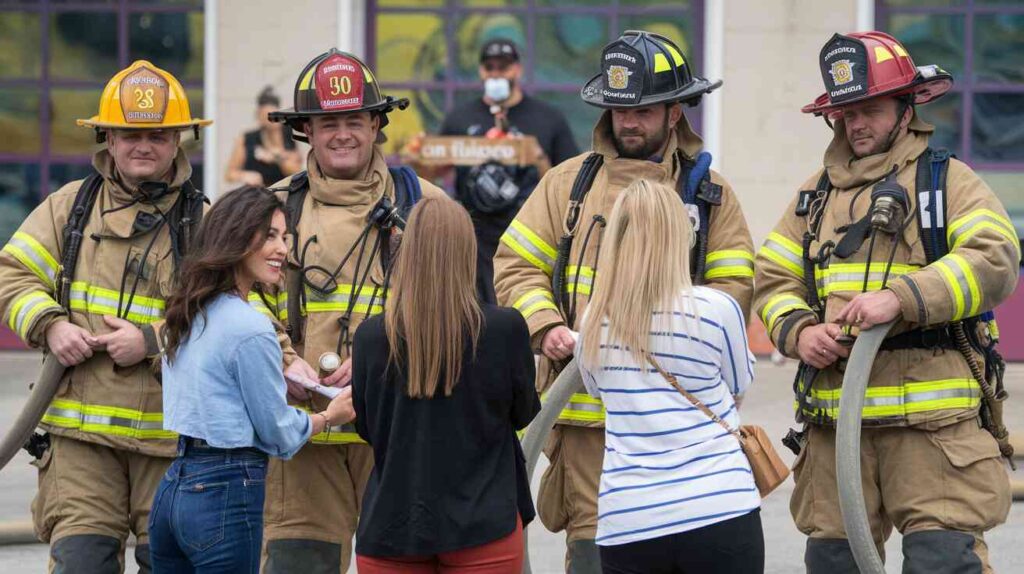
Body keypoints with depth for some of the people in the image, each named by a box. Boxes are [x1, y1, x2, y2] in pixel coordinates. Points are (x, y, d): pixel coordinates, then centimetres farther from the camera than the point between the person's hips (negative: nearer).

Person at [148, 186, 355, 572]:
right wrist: (330, 416, 11)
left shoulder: (189, 315, 12)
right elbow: (279, 434, -7)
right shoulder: (250, 329, -15)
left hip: (172, 487, 9)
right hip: (227, 491, -9)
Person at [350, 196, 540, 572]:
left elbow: (366, 427, 5)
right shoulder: (504, 330, -11)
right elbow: (524, 413, 4)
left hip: (391, 527, 1)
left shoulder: (371, 337, -8)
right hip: (482, 527, -1)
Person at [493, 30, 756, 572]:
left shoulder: (708, 192, 9)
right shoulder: (568, 182, 11)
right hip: (587, 403, 0)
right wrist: (546, 327, -8)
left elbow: (733, 287, 3)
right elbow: (516, 265, 11)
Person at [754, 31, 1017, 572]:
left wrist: (901, 299, -22)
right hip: (834, 420, 5)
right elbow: (774, 279, 17)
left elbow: (994, 261, -12)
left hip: (931, 421, -5)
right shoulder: (817, 194, 20)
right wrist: (798, 331, -6)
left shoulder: (948, 180, 4)